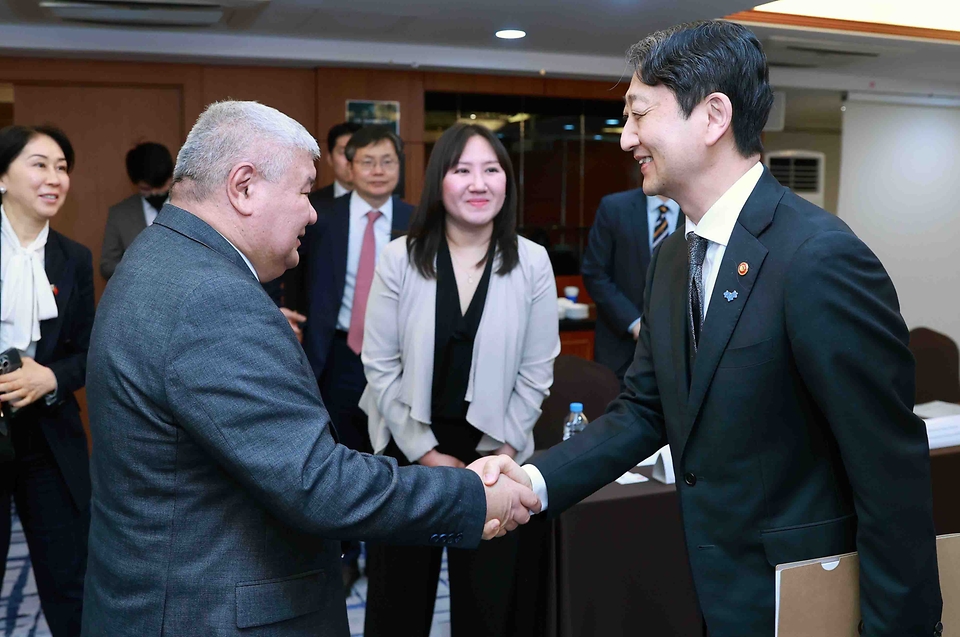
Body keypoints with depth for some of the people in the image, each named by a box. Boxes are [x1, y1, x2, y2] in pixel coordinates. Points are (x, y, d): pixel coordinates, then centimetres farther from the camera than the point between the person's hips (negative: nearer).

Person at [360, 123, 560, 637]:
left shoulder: (531, 262, -5)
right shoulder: (400, 258, -6)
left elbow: (536, 373, -2)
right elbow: (380, 367, -5)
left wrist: (502, 453, -7)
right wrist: (426, 454, -7)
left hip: (494, 454, 0)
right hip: (407, 450, 0)